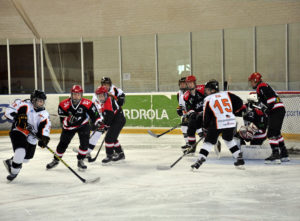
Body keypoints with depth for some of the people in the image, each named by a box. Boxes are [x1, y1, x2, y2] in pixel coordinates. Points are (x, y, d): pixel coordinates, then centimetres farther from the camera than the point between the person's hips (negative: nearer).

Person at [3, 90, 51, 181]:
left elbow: (45, 127, -7)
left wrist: (44, 138, -24)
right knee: (20, 152, -25)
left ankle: (10, 162, 41)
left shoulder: (44, 114, 1)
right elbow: (9, 111, -15)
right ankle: (14, 172, -1)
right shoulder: (25, 105, -15)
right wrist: (18, 118, -28)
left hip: (31, 138, 6)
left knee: (26, 158, 10)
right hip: (18, 132, -6)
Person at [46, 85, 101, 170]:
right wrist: (68, 119, -30)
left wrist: (98, 122, -24)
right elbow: (62, 119, -15)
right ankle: (56, 160, 28)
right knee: (63, 143, 6)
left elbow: (94, 114, -13)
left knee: (84, 143, -16)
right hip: (69, 126, 0)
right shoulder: (64, 104, -22)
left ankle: (80, 161, 4)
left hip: (83, 125, 0)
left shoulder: (87, 104, -23)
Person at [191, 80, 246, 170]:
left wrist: (205, 128, 14)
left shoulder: (208, 99, 4)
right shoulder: (226, 94, 11)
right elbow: (239, 102, 8)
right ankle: (240, 159, 21)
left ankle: (200, 160, -6)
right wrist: (232, 112, 21)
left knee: (208, 142, 4)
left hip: (217, 124, -4)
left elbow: (206, 115, 4)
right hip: (231, 122, 4)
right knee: (229, 140, 24)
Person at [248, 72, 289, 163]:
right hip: (279, 110, 11)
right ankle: (284, 155, 25)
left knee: (272, 133, -13)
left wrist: (269, 108, -21)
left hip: (277, 110, -11)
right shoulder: (261, 88, 24)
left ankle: (275, 155, -18)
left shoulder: (261, 86, -7)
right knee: (276, 133, 19)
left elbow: (271, 96, -21)